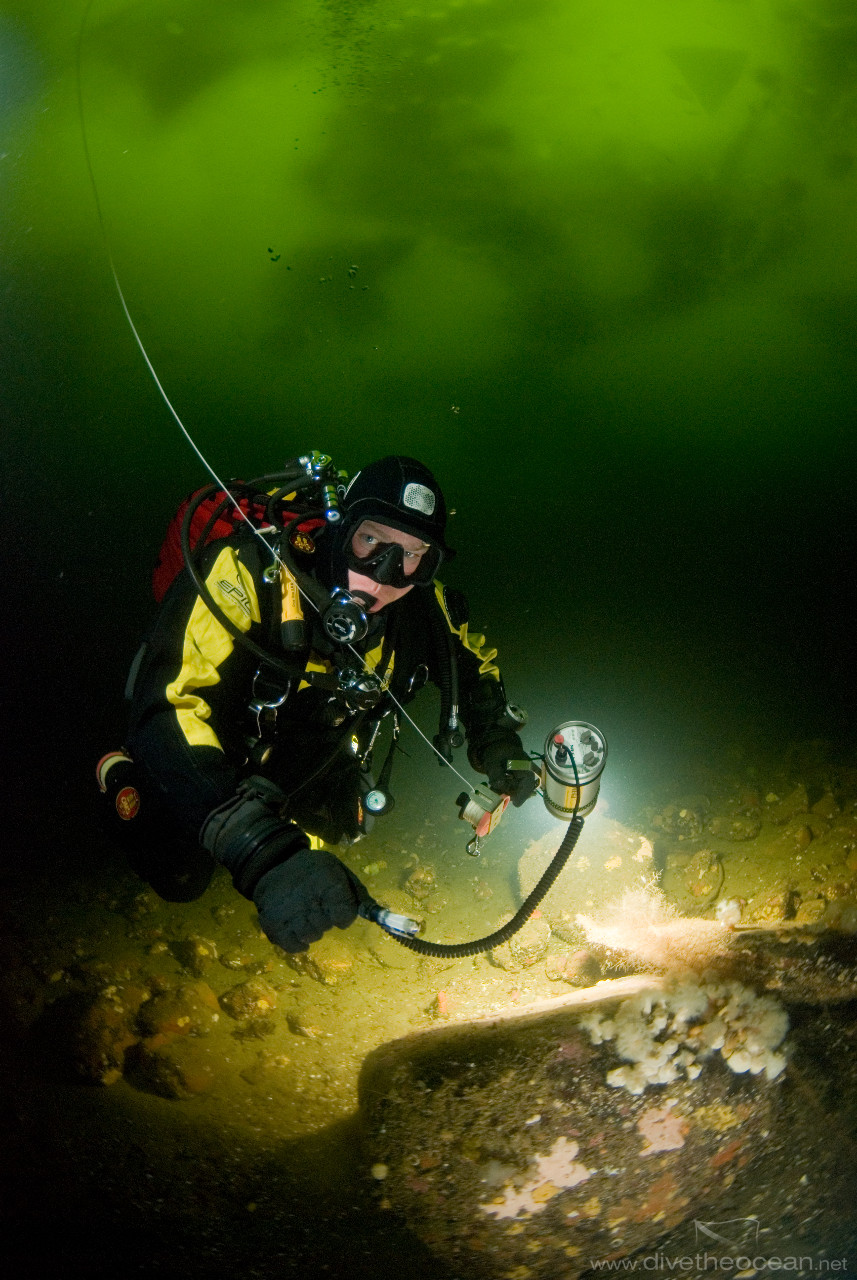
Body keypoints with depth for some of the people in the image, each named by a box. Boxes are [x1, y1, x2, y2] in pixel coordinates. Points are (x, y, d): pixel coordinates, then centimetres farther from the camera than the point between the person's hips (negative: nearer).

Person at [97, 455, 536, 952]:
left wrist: (494, 739, -18)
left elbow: (472, 658, 0)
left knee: (342, 827, 24)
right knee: (180, 878, 7)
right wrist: (263, 852, -62)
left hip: (307, 754, 5)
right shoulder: (252, 572, -43)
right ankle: (123, 780, 33)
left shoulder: (421, 602, -24)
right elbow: (168, 707, -51)